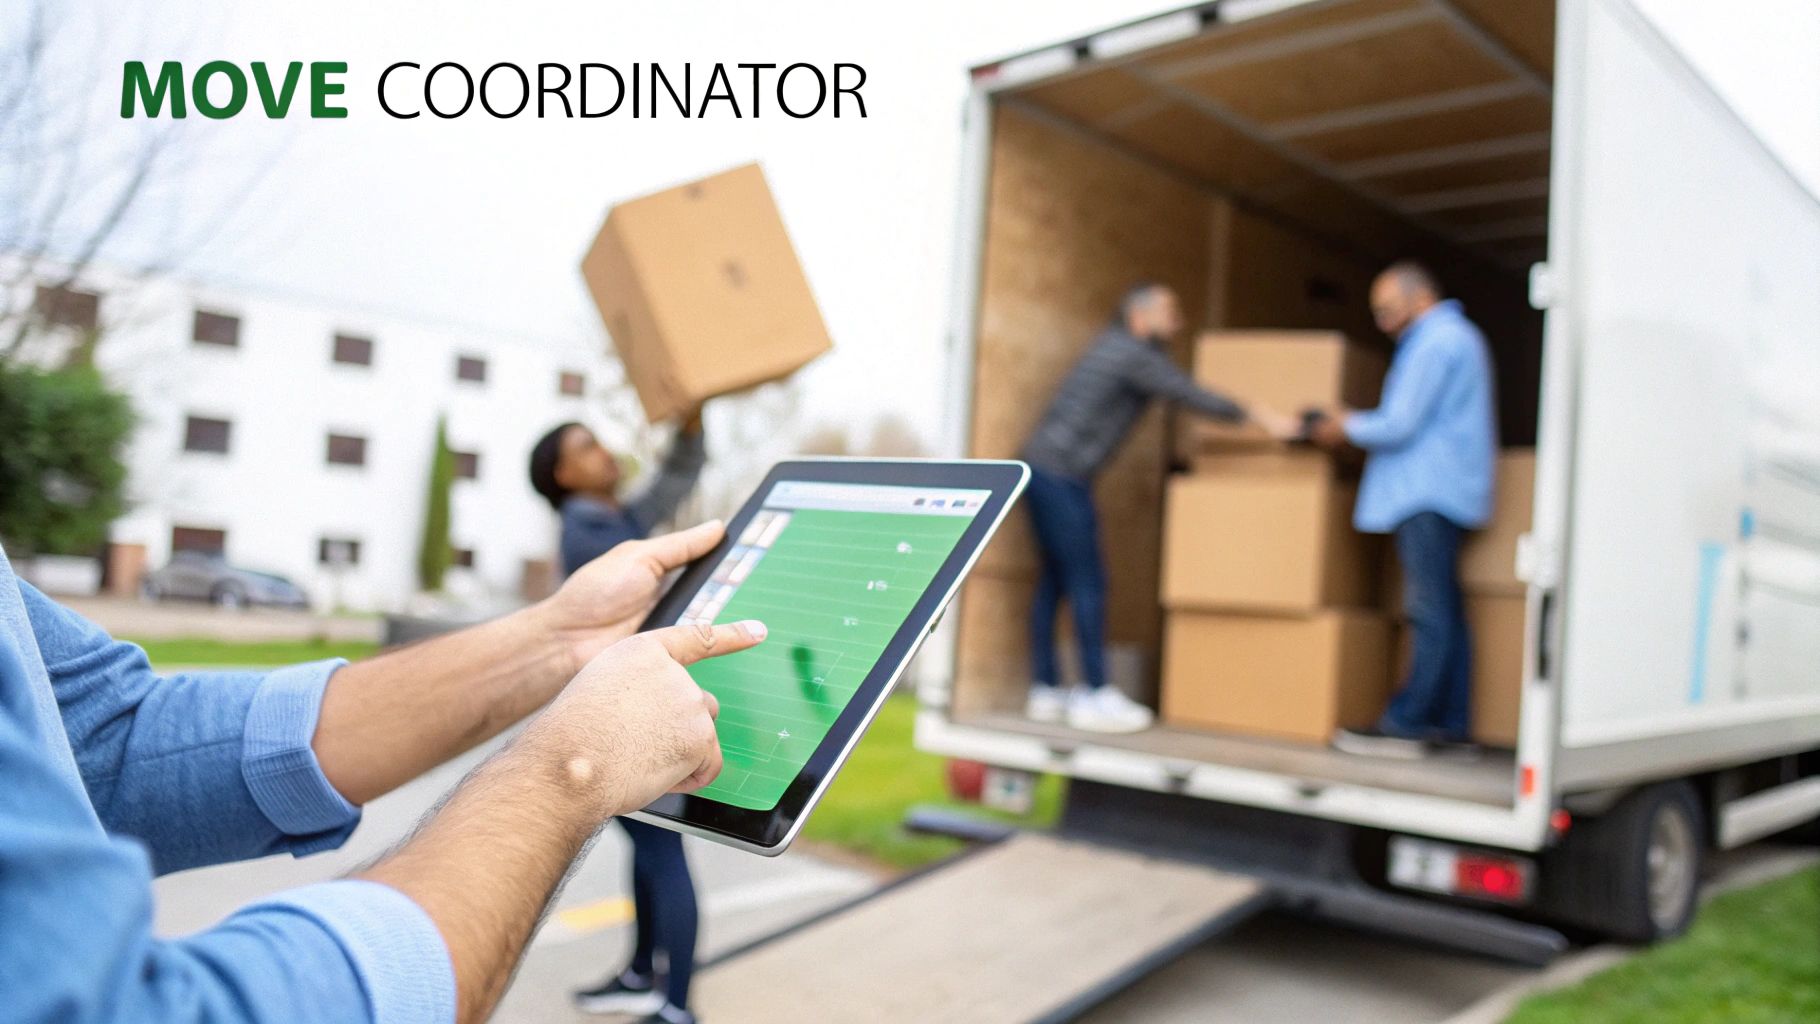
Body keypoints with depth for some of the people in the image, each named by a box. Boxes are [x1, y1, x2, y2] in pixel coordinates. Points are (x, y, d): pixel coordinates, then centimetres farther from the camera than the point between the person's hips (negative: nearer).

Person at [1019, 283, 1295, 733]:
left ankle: (1045, 691, 13)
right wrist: (1259, 418, -7)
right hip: (1061, 476, -10)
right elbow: (1192, 397, -14)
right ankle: (1095, 696, -4)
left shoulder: (1121, 343, 19)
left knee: (1054, 582, 10)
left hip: (1046, 472, 10)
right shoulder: (1137, 354, -11)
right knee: (1087, 582, -7)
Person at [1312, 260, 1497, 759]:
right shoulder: (1456, 337, 21)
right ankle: (1451, 721, 15)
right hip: (1441, 490, 11)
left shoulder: (1435, 344, -12)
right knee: (1444, 610, 11)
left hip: (1428, 495, -11)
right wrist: (1360, 423, 21)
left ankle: (1405, 726, -7)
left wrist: (1349, 427, -1)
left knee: (1430, 613, -9)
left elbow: (1399, 426, -18)